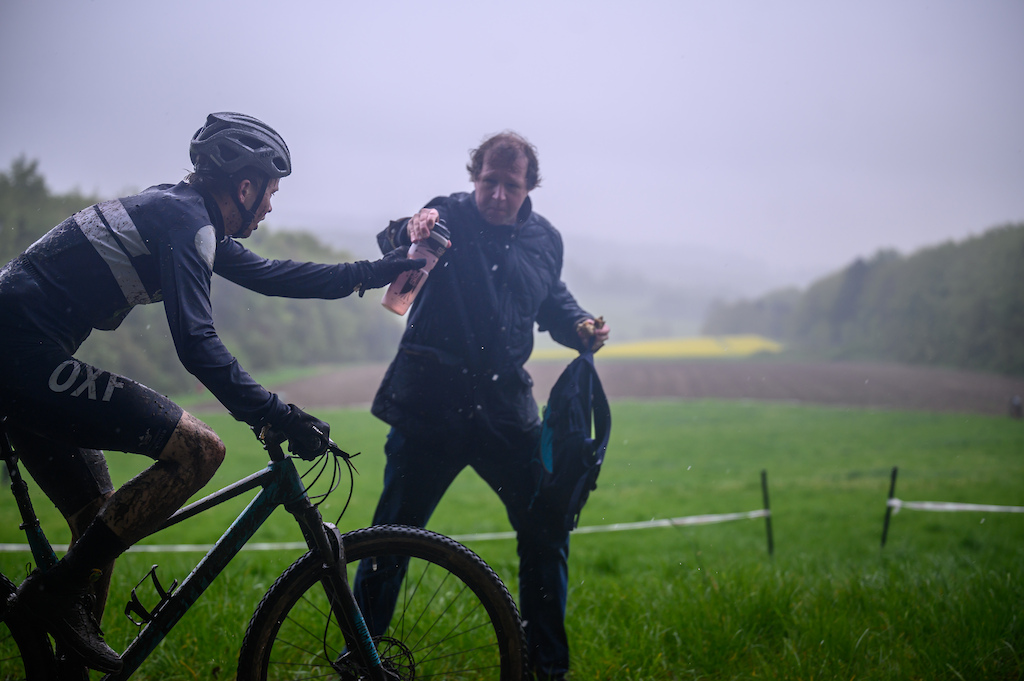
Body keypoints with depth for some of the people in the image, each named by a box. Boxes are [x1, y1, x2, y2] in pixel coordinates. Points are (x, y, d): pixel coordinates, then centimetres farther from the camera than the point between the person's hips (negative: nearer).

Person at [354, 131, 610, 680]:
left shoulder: (544, 239, 9)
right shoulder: (448, 217, -4)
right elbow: (392, 244, -22)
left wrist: (581, 326, 3)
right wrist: (409, 231, -45)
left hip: (505, 408, 4)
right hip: (430, 405, -3)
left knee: (547, 528, 3)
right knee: (392, 534, 1)